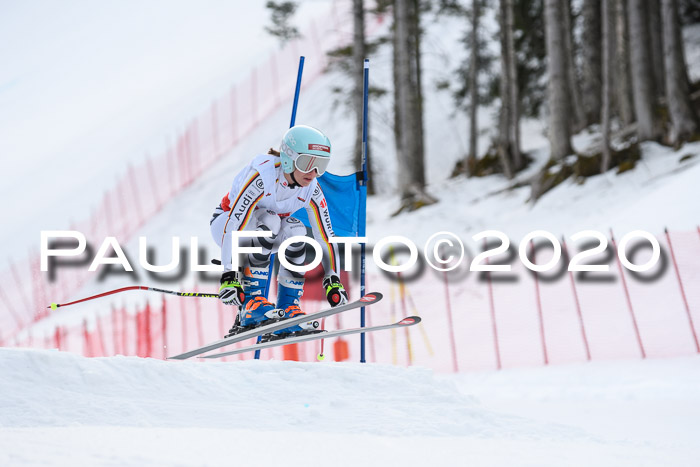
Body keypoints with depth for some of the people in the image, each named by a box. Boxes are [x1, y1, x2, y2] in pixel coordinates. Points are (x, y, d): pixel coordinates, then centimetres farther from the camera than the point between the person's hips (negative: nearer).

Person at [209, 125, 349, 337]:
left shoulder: (312, 191, -16)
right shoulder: (262, 175, -34)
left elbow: (325, 237, -8)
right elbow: (233, 226, -39)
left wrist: (333, 280, -15)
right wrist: (229, 275, -44)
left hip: (268, 232, 5)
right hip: (225, 223, -5)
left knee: (295, 231, -27)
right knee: (268, 221, -34)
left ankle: (287, 309, -18)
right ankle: (251, 304, -33)